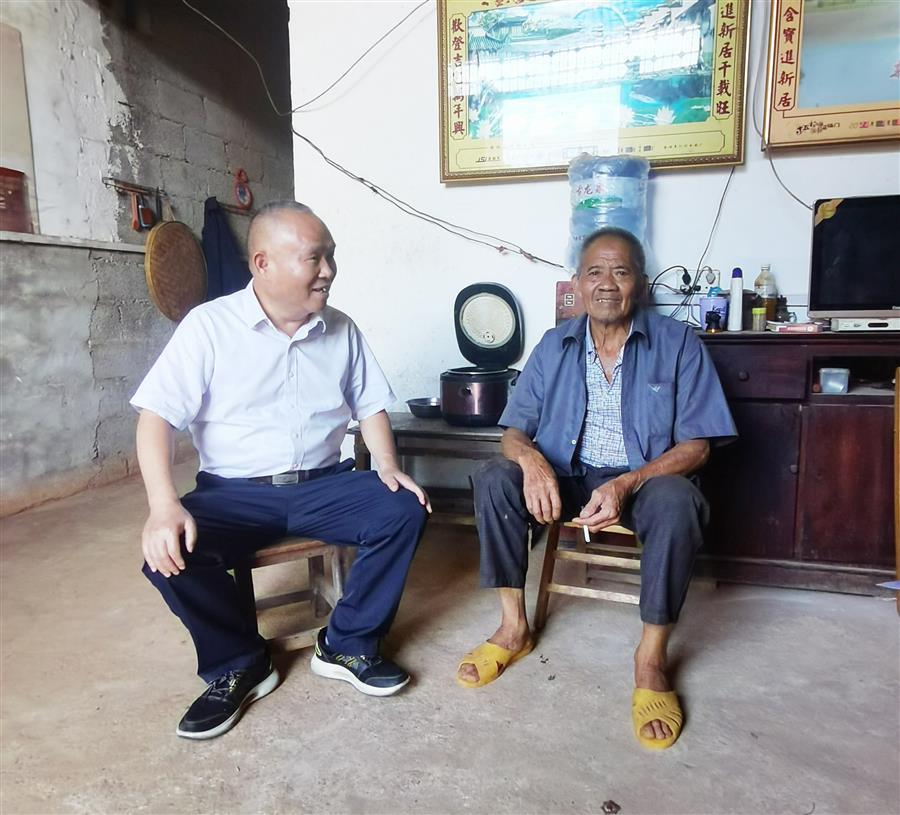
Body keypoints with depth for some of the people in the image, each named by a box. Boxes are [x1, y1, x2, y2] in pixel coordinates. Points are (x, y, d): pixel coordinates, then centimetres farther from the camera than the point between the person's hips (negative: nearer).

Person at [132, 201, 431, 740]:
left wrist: (389, 467, -9)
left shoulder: (341, 330, 4)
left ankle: (349, 645, 0)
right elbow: (157, 418, -13)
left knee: (405, 510, -20)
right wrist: (164, 507, -28)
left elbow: (371, 406, 9)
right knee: (169, 553, -28)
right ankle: (240, 664, 1)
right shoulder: (210, 325, -7)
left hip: (323, 486, 3)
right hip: (236, 493, -2)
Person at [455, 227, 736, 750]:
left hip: (646, 480, -2)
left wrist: (627, 484, -26)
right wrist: (530, 460, -25)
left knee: (676, 500, -36)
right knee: (494, 479, -22)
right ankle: (514, 627, -8)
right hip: (567, 479, 3)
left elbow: (695, 446, -9)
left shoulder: (678, 344, -4)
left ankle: (652, 658, -18)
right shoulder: (554, 346, 5)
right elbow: (514, 431, 1)